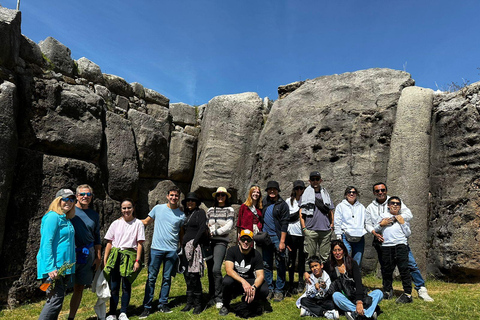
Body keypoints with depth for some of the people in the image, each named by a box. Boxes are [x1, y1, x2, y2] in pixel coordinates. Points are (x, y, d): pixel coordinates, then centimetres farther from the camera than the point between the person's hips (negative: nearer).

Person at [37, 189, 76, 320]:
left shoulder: (67, 219, 14)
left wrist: (70, 266, 14)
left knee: (58, 298, 13)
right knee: (56, 299, -8)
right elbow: (46, 243, -18)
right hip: (54, 267, -9)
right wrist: (50, 268, -22)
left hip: (65, 266, 9)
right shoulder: (53, 217, -12)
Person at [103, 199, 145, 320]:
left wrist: (137, 260, -7)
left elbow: (140, 243, -1)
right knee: (114, 285, 4)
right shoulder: (116, 223, 9)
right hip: (115, 256, 2)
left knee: (126, 285, 3)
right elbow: (109, 242, 11)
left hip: (129, 256, -2)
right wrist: (105, 259, 6)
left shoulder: (138, 223, 2)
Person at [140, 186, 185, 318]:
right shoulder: (158, 208, 3)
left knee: (167, 278, 9)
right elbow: (146, 222, 10)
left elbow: (182, 234, 9)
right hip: (156, 248, -1)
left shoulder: (181, 215, 4)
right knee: (151, 278, 3)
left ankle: (163, 304, 22)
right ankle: (147, 307, 12)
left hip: (171, 250, 1)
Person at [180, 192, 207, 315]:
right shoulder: (186, 214, 19)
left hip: (195, 246, -7)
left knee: (194, 275, -7)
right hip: (185, 247, 7)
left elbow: (202, 229, -10)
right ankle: (190, 303, 18)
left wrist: (194, 243, -14)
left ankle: (198, 304, 3)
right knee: (187, 275, 8)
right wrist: (182, 245, 9)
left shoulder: (200, 212, 0)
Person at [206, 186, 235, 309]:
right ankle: (212, 297, 19)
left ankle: (219, 298, -3)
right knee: (210, 270, 6)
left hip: (221, 241, -4)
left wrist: (214, 232, -7)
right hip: (209, 241, 4)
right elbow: (206, 225, 15)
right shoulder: (210, 210, 17)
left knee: (216, 269, -15)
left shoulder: (230, 210, 5)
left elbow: (228, 227, -4)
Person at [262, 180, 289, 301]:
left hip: (277, 238, -4)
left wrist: (282, 241, -13)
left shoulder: (282, 204, -3)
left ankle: (279, 290, 13)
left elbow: (284, 224, -8)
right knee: (267, 265, 10)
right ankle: (269, 289, 21)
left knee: (280, 266, 2)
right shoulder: (264, 203, 10)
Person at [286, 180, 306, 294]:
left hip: (304, 234, 1)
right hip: (292, 234, -1)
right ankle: (290, 284, 15)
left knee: (302, 259, 7)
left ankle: (301, 284, 20)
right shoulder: (289, 201, 5)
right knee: (292, 259, 5)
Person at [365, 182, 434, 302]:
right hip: (381, 240, 2)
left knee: (411, 264, -6)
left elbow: (409, 215, -5)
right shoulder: (370, 208, 12)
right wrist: (374, 233, -10)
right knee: (385, 268, 9)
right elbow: (368, 224, 10)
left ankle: (421, 289, 7)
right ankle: (388, 291, 23)